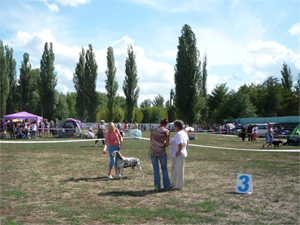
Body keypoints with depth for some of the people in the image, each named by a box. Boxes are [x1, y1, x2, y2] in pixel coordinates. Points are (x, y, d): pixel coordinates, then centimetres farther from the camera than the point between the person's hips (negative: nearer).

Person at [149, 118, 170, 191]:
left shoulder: (153, 128, -2)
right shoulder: (166, 131, -10)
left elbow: (151, 140, 2)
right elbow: (167, 145, -8)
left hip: (152, 152, 2)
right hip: (162, 152, -2)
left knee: (156, 169, 9)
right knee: (164, 169, 14)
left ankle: (157, 187, 10)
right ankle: (166, 186, 18)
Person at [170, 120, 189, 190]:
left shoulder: (178, 134, -22)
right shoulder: (184, 133, 10)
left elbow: (180, 145, -32)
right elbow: (187, 142, 23)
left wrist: (178, 152, -20)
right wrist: (184, 149, 20)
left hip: (178, 155, -11)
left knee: (179, 171, 2)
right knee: (173, 169, 21)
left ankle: (179, 186, 14)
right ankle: (173, 184, 33)